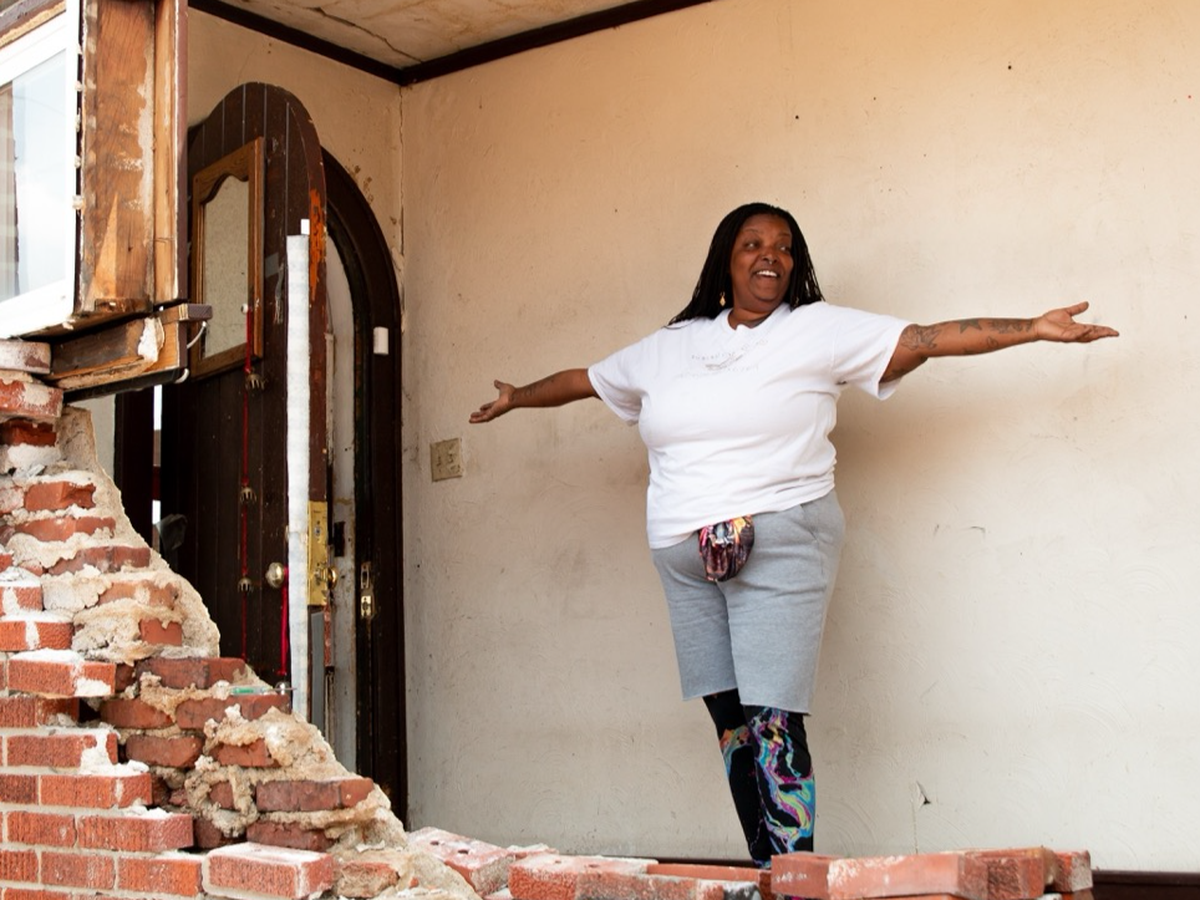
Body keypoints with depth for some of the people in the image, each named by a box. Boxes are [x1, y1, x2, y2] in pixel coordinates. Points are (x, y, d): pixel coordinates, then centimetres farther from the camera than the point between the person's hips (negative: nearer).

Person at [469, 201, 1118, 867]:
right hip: (686, 560, 5)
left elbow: (928, 338, -4)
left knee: (773, 722, -11)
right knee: (729, 719, 5)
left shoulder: (820, 330, 2)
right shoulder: (667, 347, 15)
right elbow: (584, 379, 29)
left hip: (780, 548, -5)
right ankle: (765, 874, 13)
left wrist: (1034, 329, -11)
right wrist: (516, 398, 41)